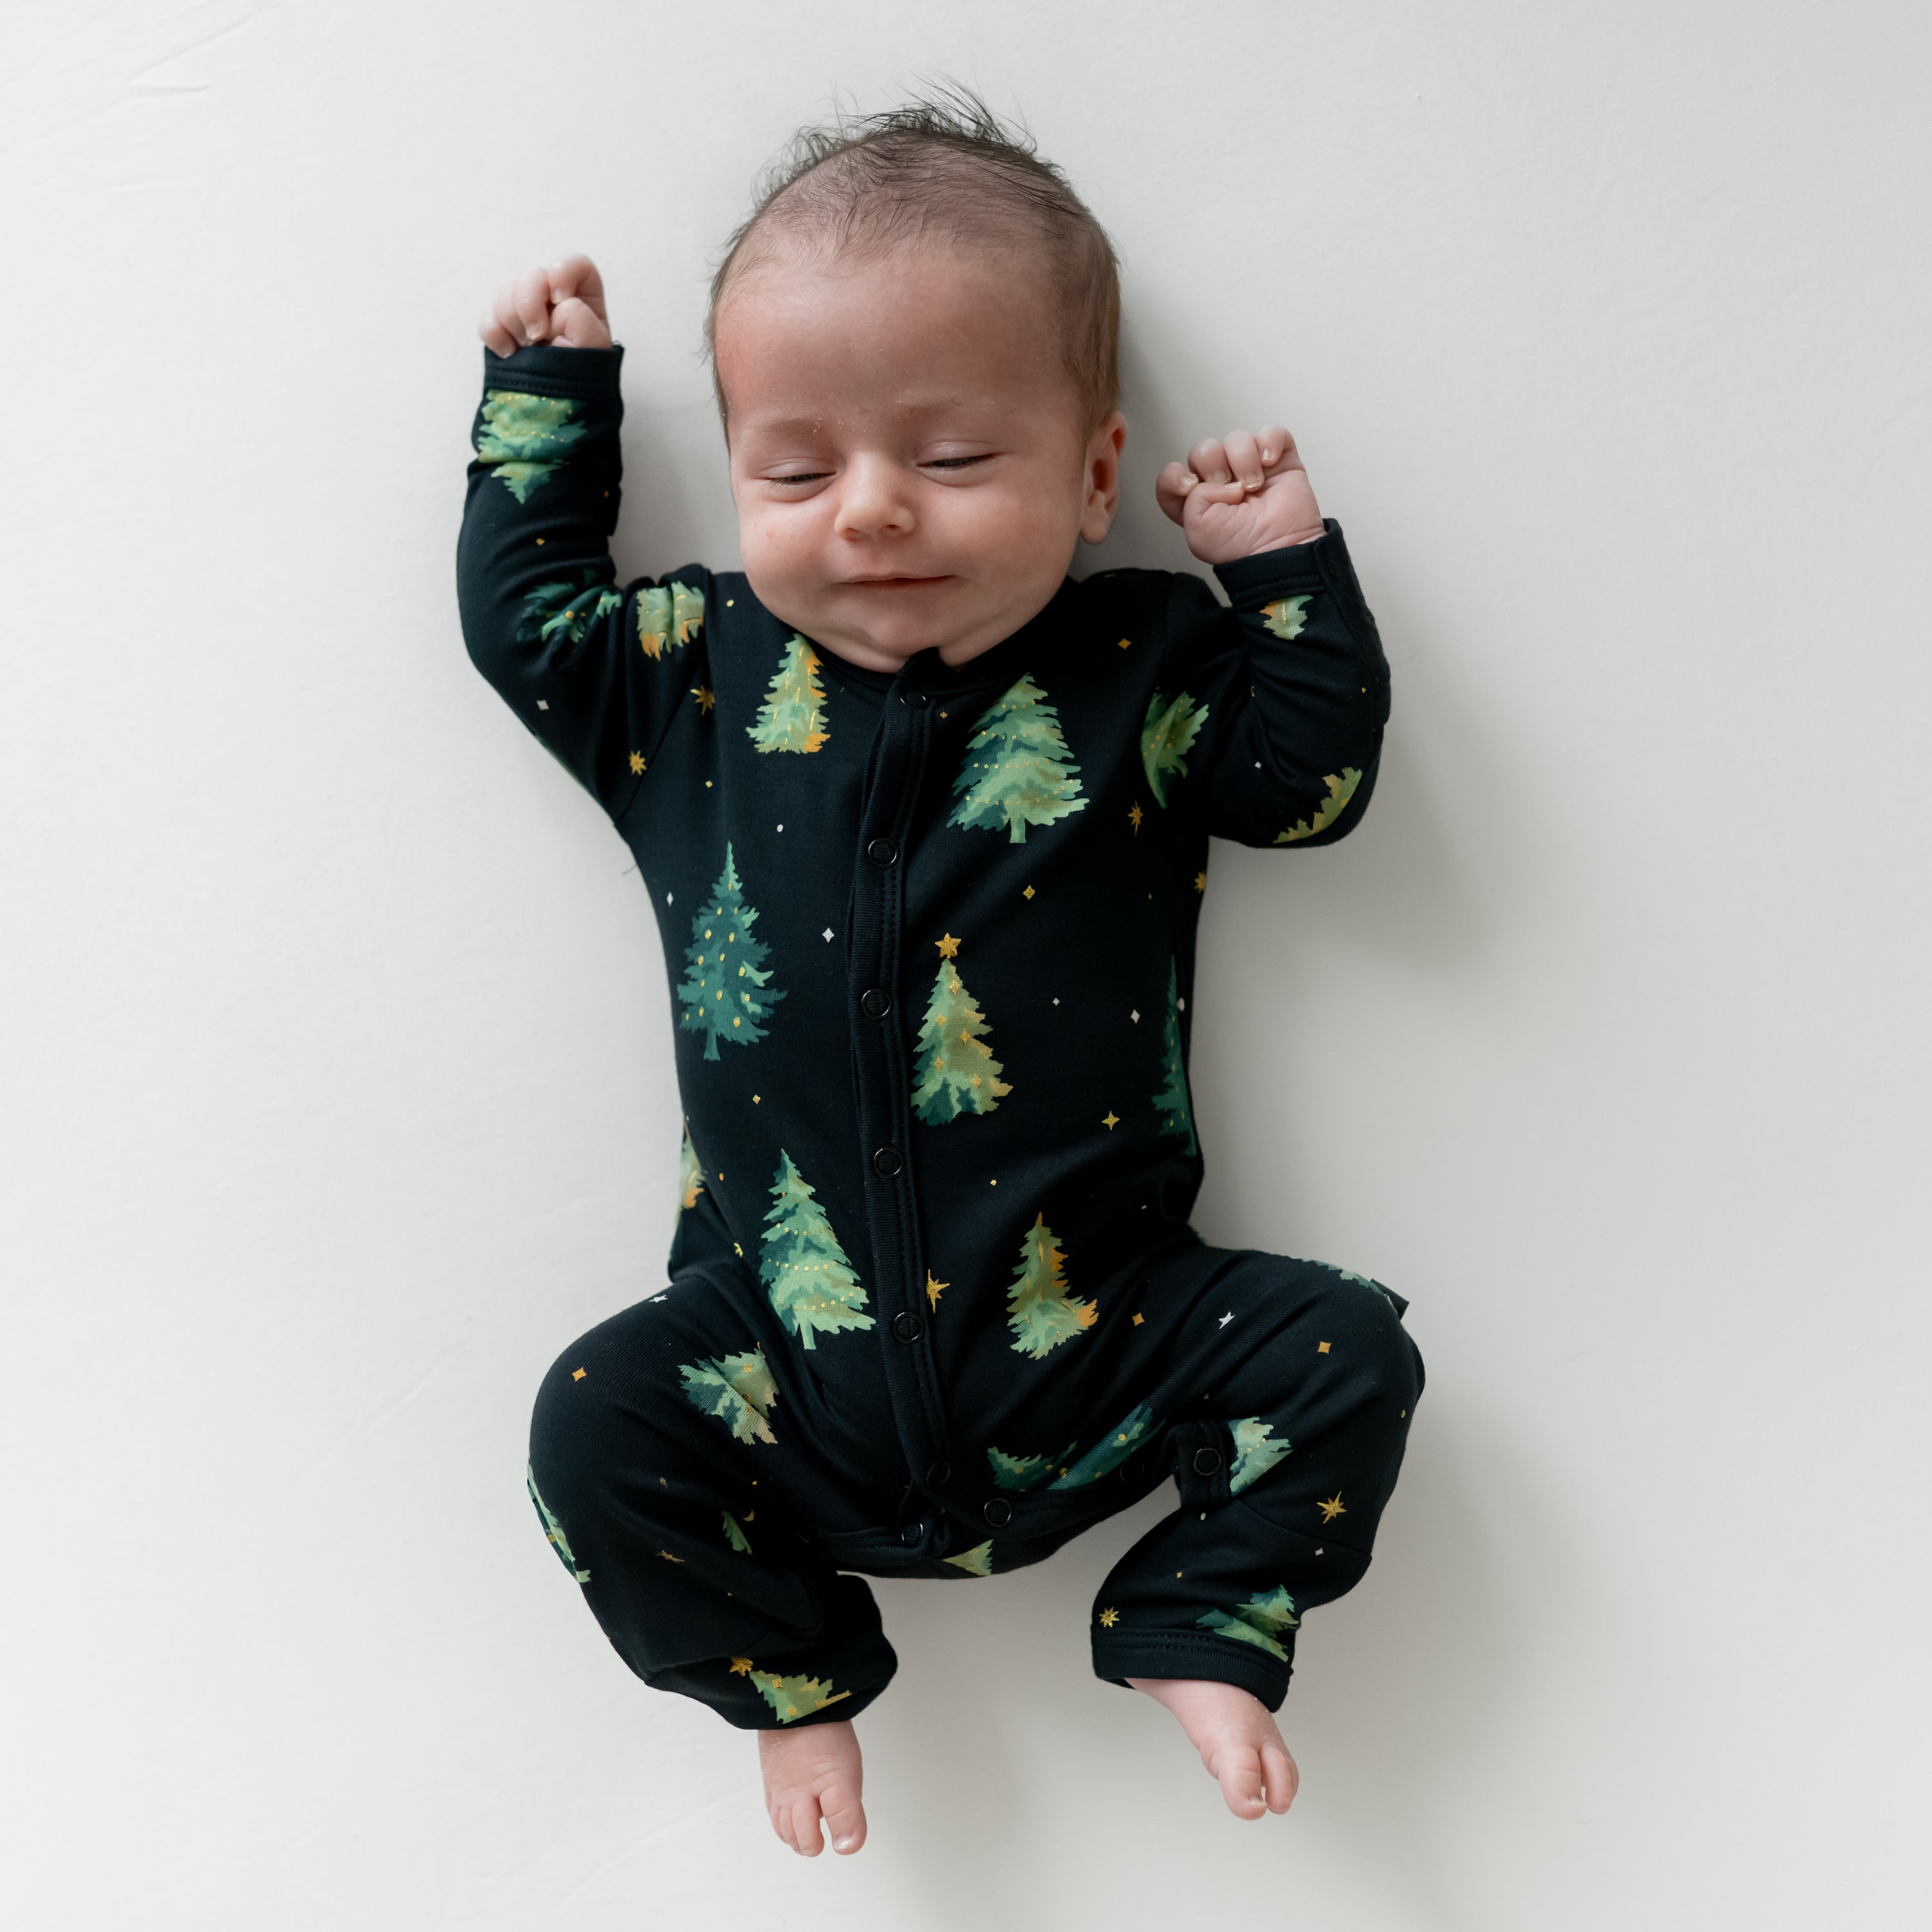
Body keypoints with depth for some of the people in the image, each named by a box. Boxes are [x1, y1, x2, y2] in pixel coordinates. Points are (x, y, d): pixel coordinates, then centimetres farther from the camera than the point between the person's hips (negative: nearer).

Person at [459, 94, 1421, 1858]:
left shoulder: (1144, 669, -3)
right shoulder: (703, 672, 1)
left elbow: (1314, 776, 1)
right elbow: (525, 611, 12)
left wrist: (1285, 561, -6)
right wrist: (548, 387, 13)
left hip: (1092, 1338, 0)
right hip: (795, 1355, 1)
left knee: (1346, 1352, -11)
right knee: (596, 1428, -15)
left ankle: (1196, 1633, 12)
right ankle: (793, 1669, 12)